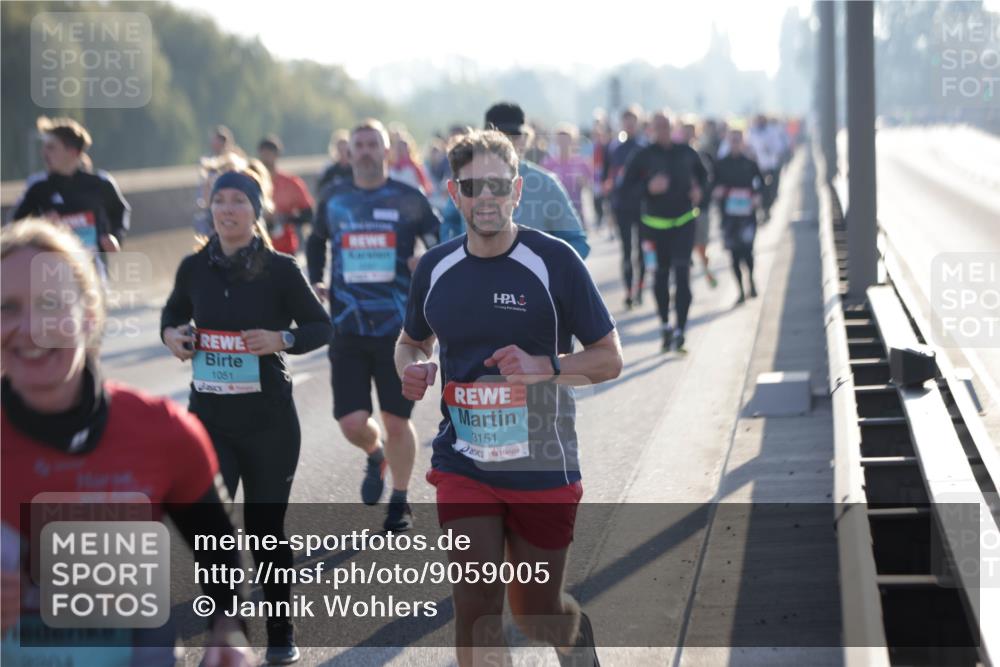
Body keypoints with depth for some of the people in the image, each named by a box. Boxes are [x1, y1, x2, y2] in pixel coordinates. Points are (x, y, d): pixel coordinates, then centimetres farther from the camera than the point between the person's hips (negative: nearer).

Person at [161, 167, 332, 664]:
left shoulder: (280, 269, -6)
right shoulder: (195, 268, 2)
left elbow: (321, 327, 0)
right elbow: (174, 313, 19)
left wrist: (282, 338, -18)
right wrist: (171, 334, -3)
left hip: (269, 418, -2)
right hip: (209, 415, 2)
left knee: (266, 529, 7)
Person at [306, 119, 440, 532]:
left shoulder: (409, 199, 0)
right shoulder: (334, 200, 8)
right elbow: (317, 240, 27)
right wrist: (314, 281, 13)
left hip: (398, 327, -2)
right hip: (347, 328, 2)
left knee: (396, 421, 3)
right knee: (352, 423, -5)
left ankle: (400, 502, 23)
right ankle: (375, 455, 31)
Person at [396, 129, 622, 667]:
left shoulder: (555, 261, -9)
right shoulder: (434, 268, 2)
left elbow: (609, 359, -5)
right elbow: (410, 342, 20)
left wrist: (544, 366, -23)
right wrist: (412, 369, -4)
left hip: (542, 464, -2)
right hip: (462, 464, 2)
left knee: (535, 611, 11)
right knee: (475, 603, -8)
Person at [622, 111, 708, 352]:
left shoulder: (686, 152, 3)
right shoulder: (643, 156, -4)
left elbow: (702, 173, 21)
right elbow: (626, 185, -4)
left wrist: (698, 188, 1)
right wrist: (648, 187, -21)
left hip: (684, 221, 0)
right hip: (656, 222, 0)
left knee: (682, 273, -12)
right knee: (661, 273, 10)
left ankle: (680, 330, -15)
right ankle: (665, 324, 29)